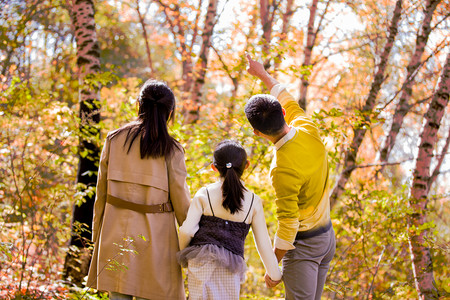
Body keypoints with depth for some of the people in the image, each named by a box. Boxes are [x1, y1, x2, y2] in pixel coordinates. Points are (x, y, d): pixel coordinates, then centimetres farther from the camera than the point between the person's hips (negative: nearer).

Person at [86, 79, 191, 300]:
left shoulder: (114, 139, 1)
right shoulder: (171, 150, -6)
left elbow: (102, 193, 5)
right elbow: (181, 203, -3)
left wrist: (97, 237, 14)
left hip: (116, 232, 3)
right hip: (155, 235, -2)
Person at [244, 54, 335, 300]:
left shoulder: (284, 169, -29)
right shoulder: (309, 131, -8)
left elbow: (288, 225, -24)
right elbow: (289, 102, 15)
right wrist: (262, 74, 28)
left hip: (303, 244, -8)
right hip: (327, 236, 8)